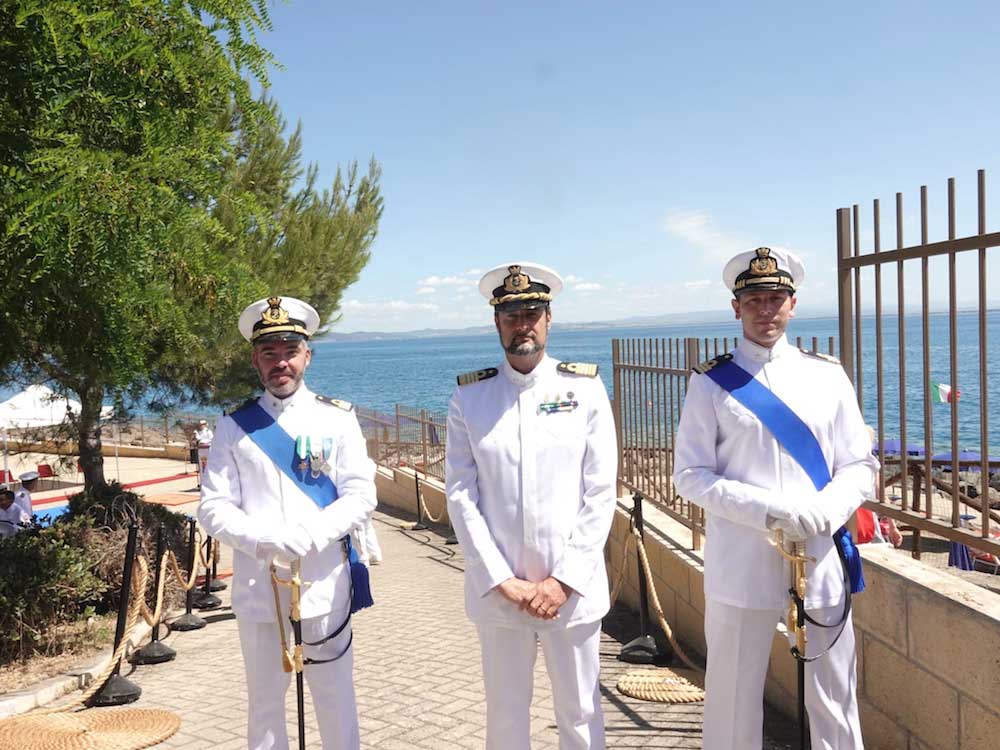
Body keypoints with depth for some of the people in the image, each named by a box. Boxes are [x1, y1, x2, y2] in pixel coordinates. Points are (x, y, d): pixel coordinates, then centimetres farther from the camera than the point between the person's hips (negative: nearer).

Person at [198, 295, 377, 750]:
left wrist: (309, 536, -20)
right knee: (264, 705, 14)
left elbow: (361, 497, -4)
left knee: (336, 703, 10)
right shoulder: (234, 427, 3)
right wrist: (264, 542, -19)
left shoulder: (338, 419, 1)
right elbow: (213, 508, -1)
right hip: (257, 590, 1)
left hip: (324, 588, -1)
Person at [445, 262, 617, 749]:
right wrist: (503, 581, -8)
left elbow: (600, 494, -2)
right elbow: (461, 496, -2)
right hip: (496, 589, 1)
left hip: (573, 588, 0)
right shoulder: (468, 397, 0)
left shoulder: (586, 390, -1)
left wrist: (564, 579, -8)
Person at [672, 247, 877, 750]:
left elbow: (860, 466, 8)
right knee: (733, 705, 9)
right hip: (740, 569, -2)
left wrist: (825, 511, -13)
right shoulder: (712, 383, -1)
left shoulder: (828, 376, 6)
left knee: (834, 703, 11)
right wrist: (769, 511, -17)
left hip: (820, 562, 2)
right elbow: (690, 475, -5)